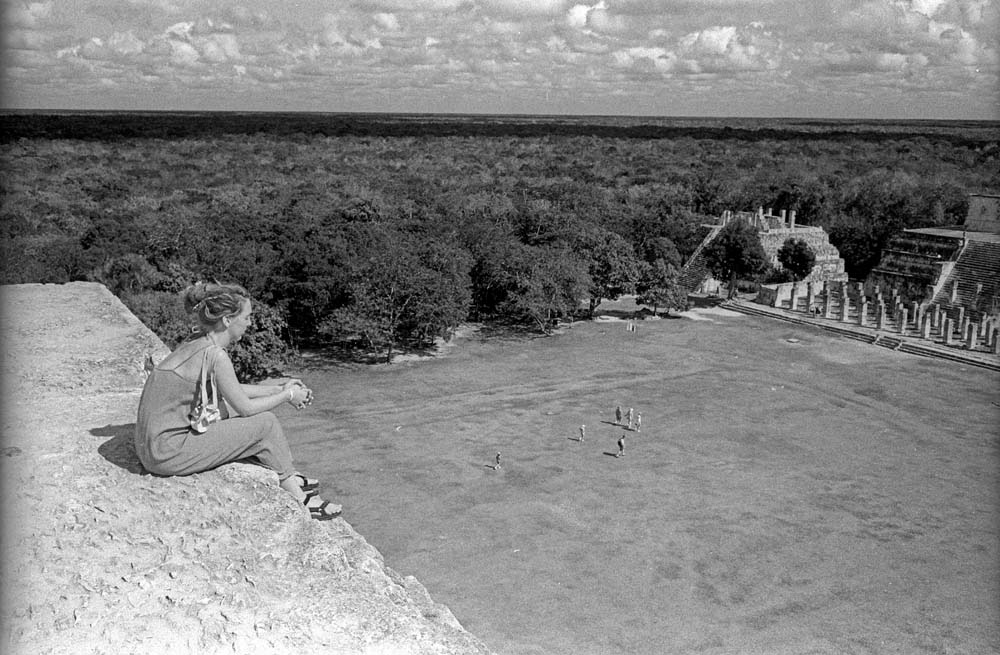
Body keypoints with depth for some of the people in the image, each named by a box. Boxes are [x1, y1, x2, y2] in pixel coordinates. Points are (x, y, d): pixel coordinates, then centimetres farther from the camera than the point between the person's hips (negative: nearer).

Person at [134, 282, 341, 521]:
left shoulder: (198, 344, 7)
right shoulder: (215, 355, -20)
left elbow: (233, 391, 21)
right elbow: (246, 407, -11)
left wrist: (279, 389, 18)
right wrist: (288, 395, 3)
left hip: (154, 446, 10)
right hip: (168, 454, -10)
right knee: (265, 423, -6)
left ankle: (287, 479, 29)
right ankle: (296, 496, 11)